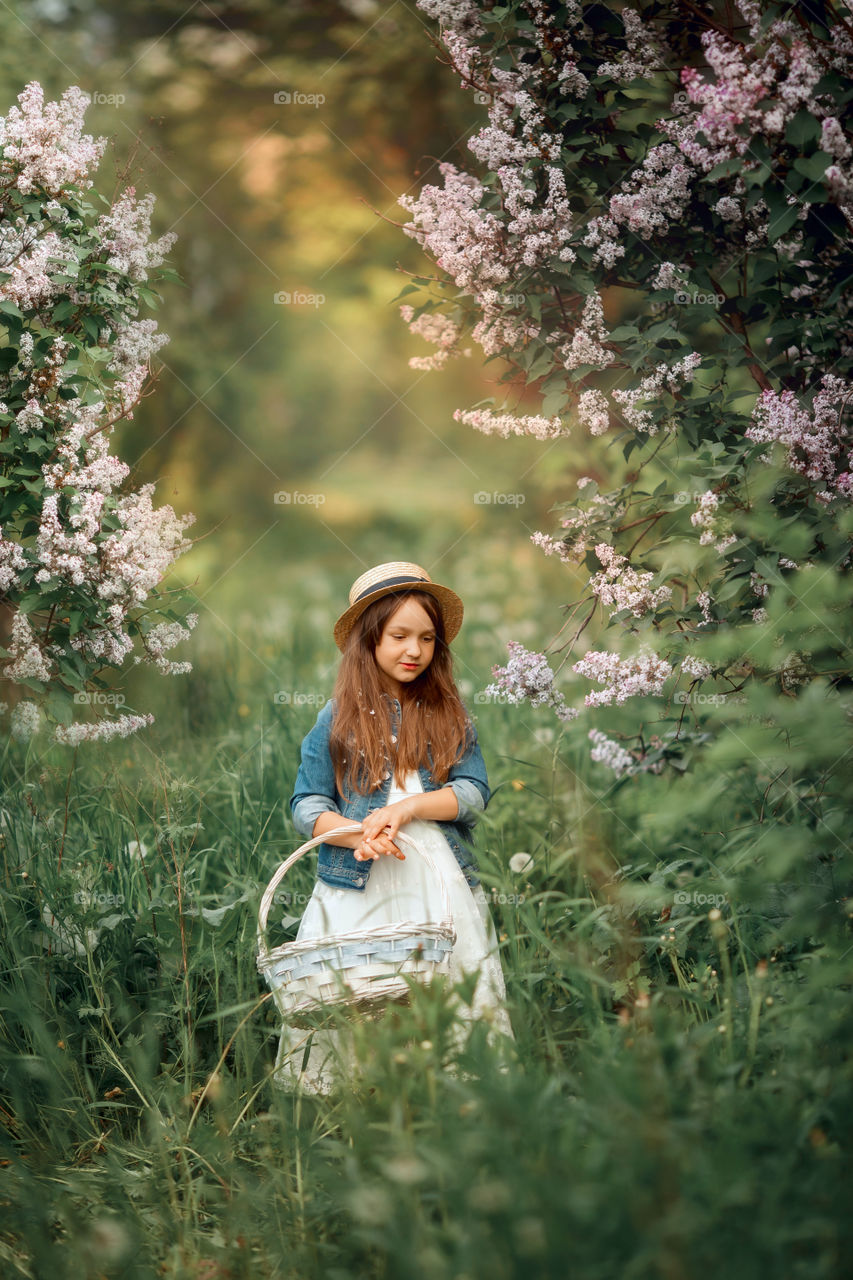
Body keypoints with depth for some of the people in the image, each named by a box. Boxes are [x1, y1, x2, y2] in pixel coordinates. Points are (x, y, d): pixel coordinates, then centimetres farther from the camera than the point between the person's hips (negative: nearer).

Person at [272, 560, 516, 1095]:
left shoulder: (450, 713, 12)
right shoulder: (337, 719, 7)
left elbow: (474, 792, 3)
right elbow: (306, 804, 3)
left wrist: (408, 809, -12)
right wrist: (358, 833, -16)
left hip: (442, 889, 1)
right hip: (358, 891, -1)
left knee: (453, 1020, -3)